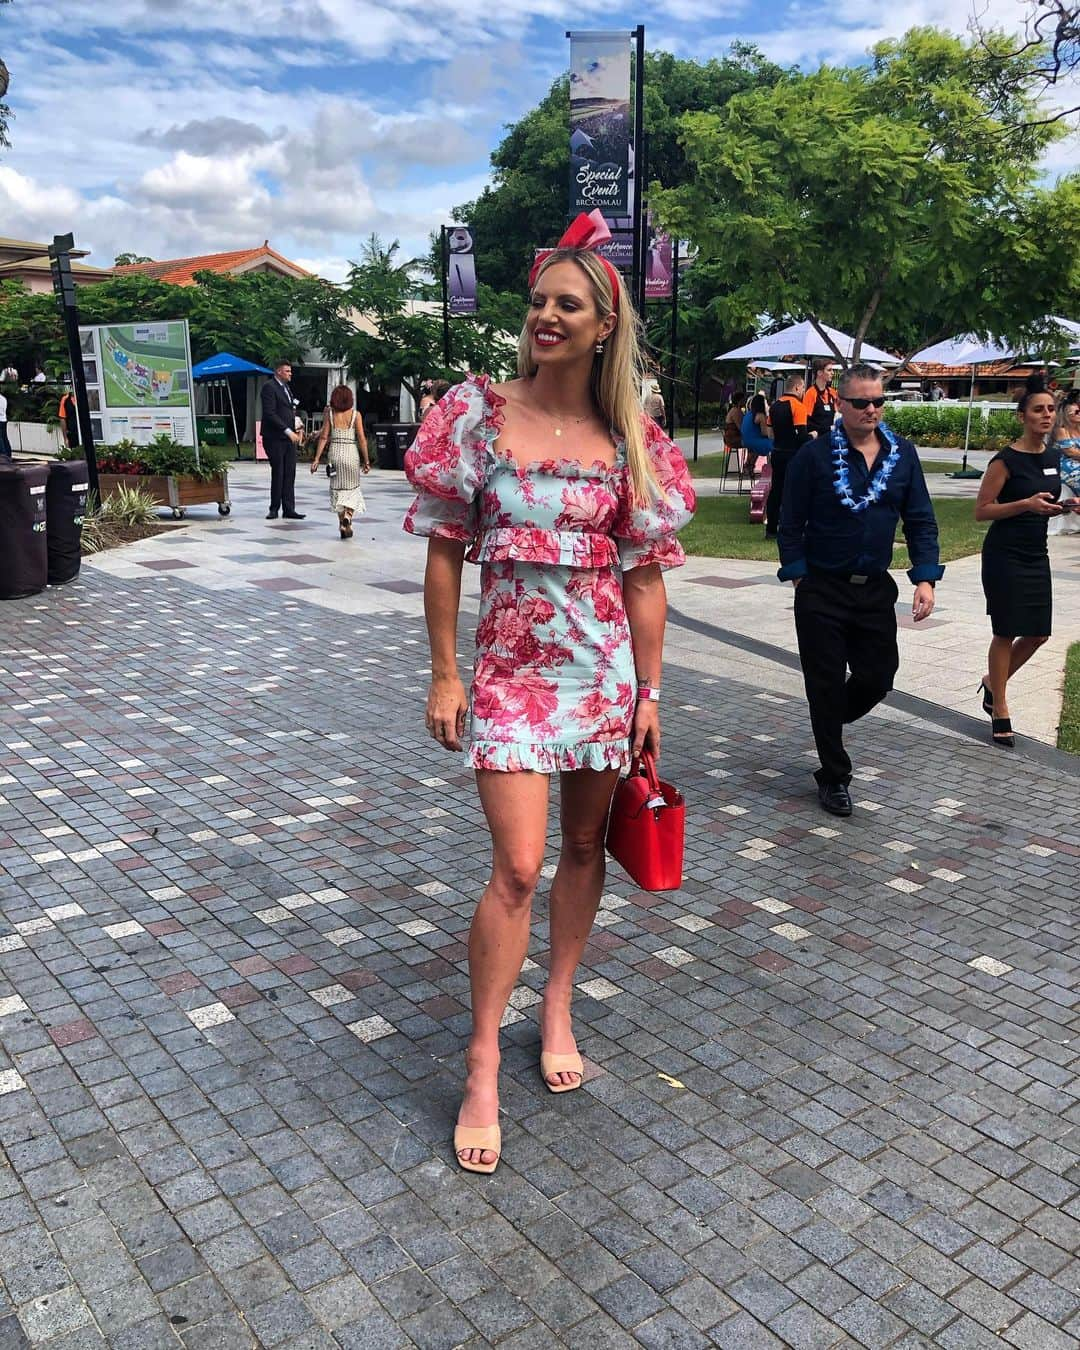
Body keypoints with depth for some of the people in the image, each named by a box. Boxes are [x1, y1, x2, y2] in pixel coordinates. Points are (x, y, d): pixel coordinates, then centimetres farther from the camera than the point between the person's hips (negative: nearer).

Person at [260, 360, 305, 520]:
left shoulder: (286, 387, 18)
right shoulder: (269, 387, -9)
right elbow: (270, 413, -17)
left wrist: (296, 428, 7)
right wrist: (288, 431, -20)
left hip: (289, 437, 8)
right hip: (275, 438, -7)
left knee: (289, 475, 4)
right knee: (278, 474, -3)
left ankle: (289, 509, 7)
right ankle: (274, 509, 7)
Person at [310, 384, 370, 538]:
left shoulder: (329, 413, 0)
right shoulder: (355, 414, -3)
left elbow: (324, 437, -2)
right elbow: (362, 439, -6)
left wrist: (316, 459, 1)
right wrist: (366, 461, 0)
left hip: (334, 453, 1)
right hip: (351, 454, -1)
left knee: (337, 489, 12)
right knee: (352, 488, 12)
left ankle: (343, 525, 12)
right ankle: (348, 516, -12)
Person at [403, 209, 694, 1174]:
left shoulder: (630, 438, 2)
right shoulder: (478, 413, -3)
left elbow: (644, 574, 4)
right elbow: (446, 550, -1)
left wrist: (649, 693, 2)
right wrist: (445, 675, -4)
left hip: (605, 666, 3)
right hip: (512, 667, -2)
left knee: (585, 845, 13)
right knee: (519, 866, -8)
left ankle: (559, 1008, 34)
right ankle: (483, 1065, 8)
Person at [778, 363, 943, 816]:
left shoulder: (903, 454, 5)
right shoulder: (815, 455, -7)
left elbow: (920, 520, 7)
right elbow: (791, 523, -3)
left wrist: (925, 578, -2)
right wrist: (800, 576, -9)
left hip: (876, 590, 4)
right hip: (822, 591, -4)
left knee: (877, 678, 8)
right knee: (827, 684, 3)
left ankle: (830, 722, 40)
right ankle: (834, 778, 18)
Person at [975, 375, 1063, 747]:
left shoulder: (1055, 456, 8)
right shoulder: (1006, 460, -13)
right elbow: (981, 510, -12)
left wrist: (1060, 506, -1)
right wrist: (1026, 504, -23)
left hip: (1036, 555, 7)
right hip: (1004, 554, -7)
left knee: (1037, 633, 9)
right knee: (1006, 632, -1)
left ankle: (993, 682, 33)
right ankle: (999, 711, 12)